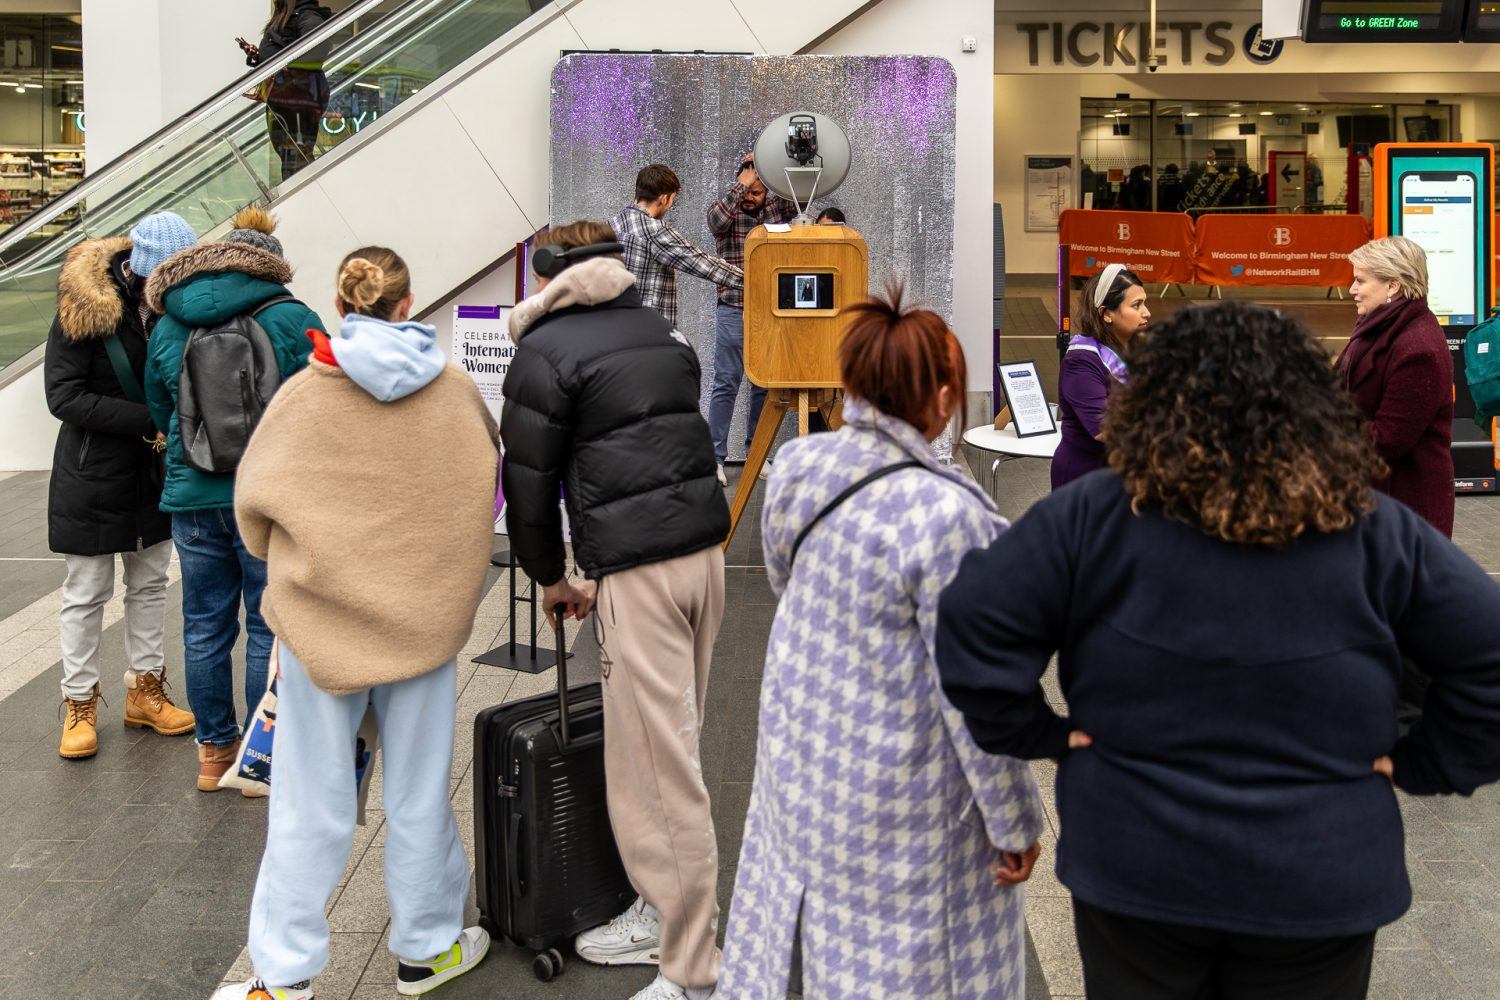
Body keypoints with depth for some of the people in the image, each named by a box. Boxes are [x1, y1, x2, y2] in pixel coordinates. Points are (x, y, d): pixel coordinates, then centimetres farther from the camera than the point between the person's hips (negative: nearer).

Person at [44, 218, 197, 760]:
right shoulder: (84, 306, -18)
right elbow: (63, 396, -20)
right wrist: (148, 421, -25)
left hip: (153, 473, 5)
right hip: (92, 475, -5)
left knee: (150, 583, 15)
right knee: (87, 593, 5)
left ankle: (145, 691, 29)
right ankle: (80, 703, 18)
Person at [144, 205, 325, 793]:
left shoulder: (168, 327, 6)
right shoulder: (292, 320, -7)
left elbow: (160, 411, 17)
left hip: (192, 498, 4)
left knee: (205, 628, 14)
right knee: (269, 630, 6)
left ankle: (214, 751, 24)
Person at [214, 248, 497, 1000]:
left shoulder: (306, 393, -9)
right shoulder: (457, 392, -4)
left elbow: (255, 501, 1)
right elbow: (485, 486, 10)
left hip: (322, 617, -1)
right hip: (426, 616, 1)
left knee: (310, 804, 8)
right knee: (419, 795, 14)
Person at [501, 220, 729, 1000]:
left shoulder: (545, 352, -2)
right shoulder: (662, 331, 17)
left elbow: (530, 477, 0)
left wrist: (549, 577, 16)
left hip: (637, 570, -7)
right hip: (705, 548, 8)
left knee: (659, 769, -3)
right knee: (673, 749, 17)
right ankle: (666, 916, 29)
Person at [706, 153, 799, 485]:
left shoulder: (776, 208, 10)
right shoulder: (727, 213, -1)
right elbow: (716, 217, -24)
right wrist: (742, 181, -20)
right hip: (733, 311, -4)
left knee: (765, 384, 9)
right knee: (726, 384, -2)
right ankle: (715, 456, 1)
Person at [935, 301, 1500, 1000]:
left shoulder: (1091, 516, -13)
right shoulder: (1375, 534, -8)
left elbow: (974, 620, -15)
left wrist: (1037, 734, -3)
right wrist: (1419, 765, 1)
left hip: (1132, 869, 0)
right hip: (1320, 887, 1)